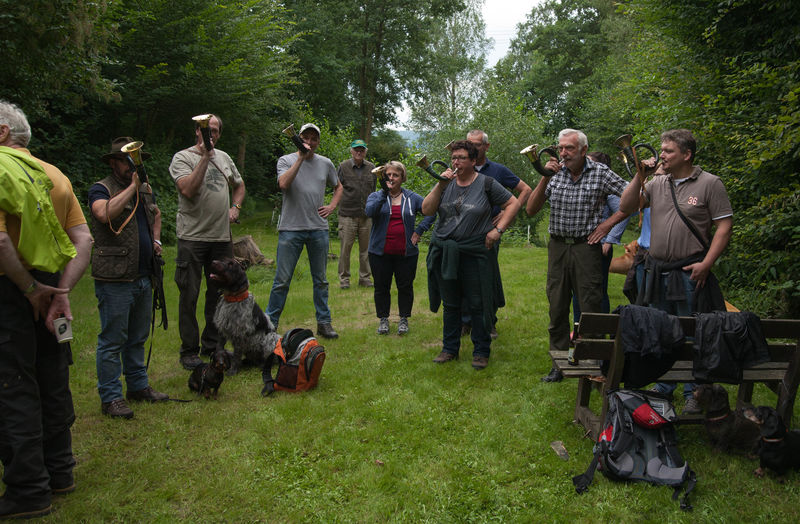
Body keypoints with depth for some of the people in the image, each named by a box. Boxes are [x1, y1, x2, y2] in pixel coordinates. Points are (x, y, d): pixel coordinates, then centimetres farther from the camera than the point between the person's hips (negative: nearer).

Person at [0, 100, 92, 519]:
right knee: (52, 382, 16)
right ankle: (59, 472, 29)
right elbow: (84, 240, 2)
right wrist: (62, 290, -5)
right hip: (50, 288, 7)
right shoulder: (54, 174, 10)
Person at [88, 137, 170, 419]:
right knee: (112, 340, -2)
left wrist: (156, 240, 18)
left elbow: (156, 215, 36)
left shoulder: (146, 190, 16)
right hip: (114, 279, -7)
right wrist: (131, 187, -21)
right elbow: (105, 214, -29)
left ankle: (138, 385, 28)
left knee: (138, 338, 17)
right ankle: (110, 397, 6)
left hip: (143, 277, 8)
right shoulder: (101, 189, -7)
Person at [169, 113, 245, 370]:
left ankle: (212, 345, 24)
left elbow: (239, 185, 29)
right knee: (189, 296, -1)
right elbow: (188, 190, -19)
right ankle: (189, 351, 9)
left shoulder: (224, 157, 15)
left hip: (222, 237, 6)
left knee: (219, 294, 12)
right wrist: (204, 157, -18)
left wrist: (235, 208, 11)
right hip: (192, 236, -6)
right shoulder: (183, 157, -4)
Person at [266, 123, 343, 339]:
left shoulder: (325, 164, 11)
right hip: (291, 228, -3)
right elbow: (283, 184, -18)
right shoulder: (286, 160, 1)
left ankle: (324, 323, 19)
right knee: (282, 280, -2)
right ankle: (270, 323, 8)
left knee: (321, 280, 10)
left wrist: (332, 207, 10)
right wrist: (301, 158, -17)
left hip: (319, 229, 3)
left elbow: (338, 186, 26)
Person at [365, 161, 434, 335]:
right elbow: (370, 212, -18)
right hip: (380, 252, 0)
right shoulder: (376, 196, 3)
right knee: (381, 286, 7)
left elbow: (431, 212, 7)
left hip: (406, 252, 0)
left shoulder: (412, 198, 6)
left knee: (405, 286, 6)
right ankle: (383, 319, 21)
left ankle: (404, 319, 20)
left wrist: (419, 231, -2)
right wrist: (384, 192, -24)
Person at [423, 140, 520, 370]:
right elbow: (427, 210, -1)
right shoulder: (446, 183, 8)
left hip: (476, 254, -4)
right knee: (450, 305, 13)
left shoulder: (486, 184, -2)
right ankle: (450, 348, 26)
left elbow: (513, 204, 1)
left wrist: (498, 230, -8)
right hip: (445, 253, 4)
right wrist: (440, 185, -12)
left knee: (478, 305, 3)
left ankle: (481, 351, 16)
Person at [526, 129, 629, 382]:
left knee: (590, 309, -1)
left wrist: (607, 223, -7)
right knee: (557, 308, 8)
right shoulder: (556, 173, 4)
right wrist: (545, 178, -10)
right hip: (557, 247, 4)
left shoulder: (600, 173, -4)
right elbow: (531, 210, 0)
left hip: (586, 247, -3)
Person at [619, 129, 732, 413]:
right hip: (657, 270, 5)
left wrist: (706, 264, -14)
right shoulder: (657, 183, 10)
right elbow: (626, 207, 7)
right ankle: (664, 388, 28)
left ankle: (694, 395, 16)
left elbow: (724, 225, -7)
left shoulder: (709, 183, -4)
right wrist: (639, 176, -3)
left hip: (690, 272, -5)